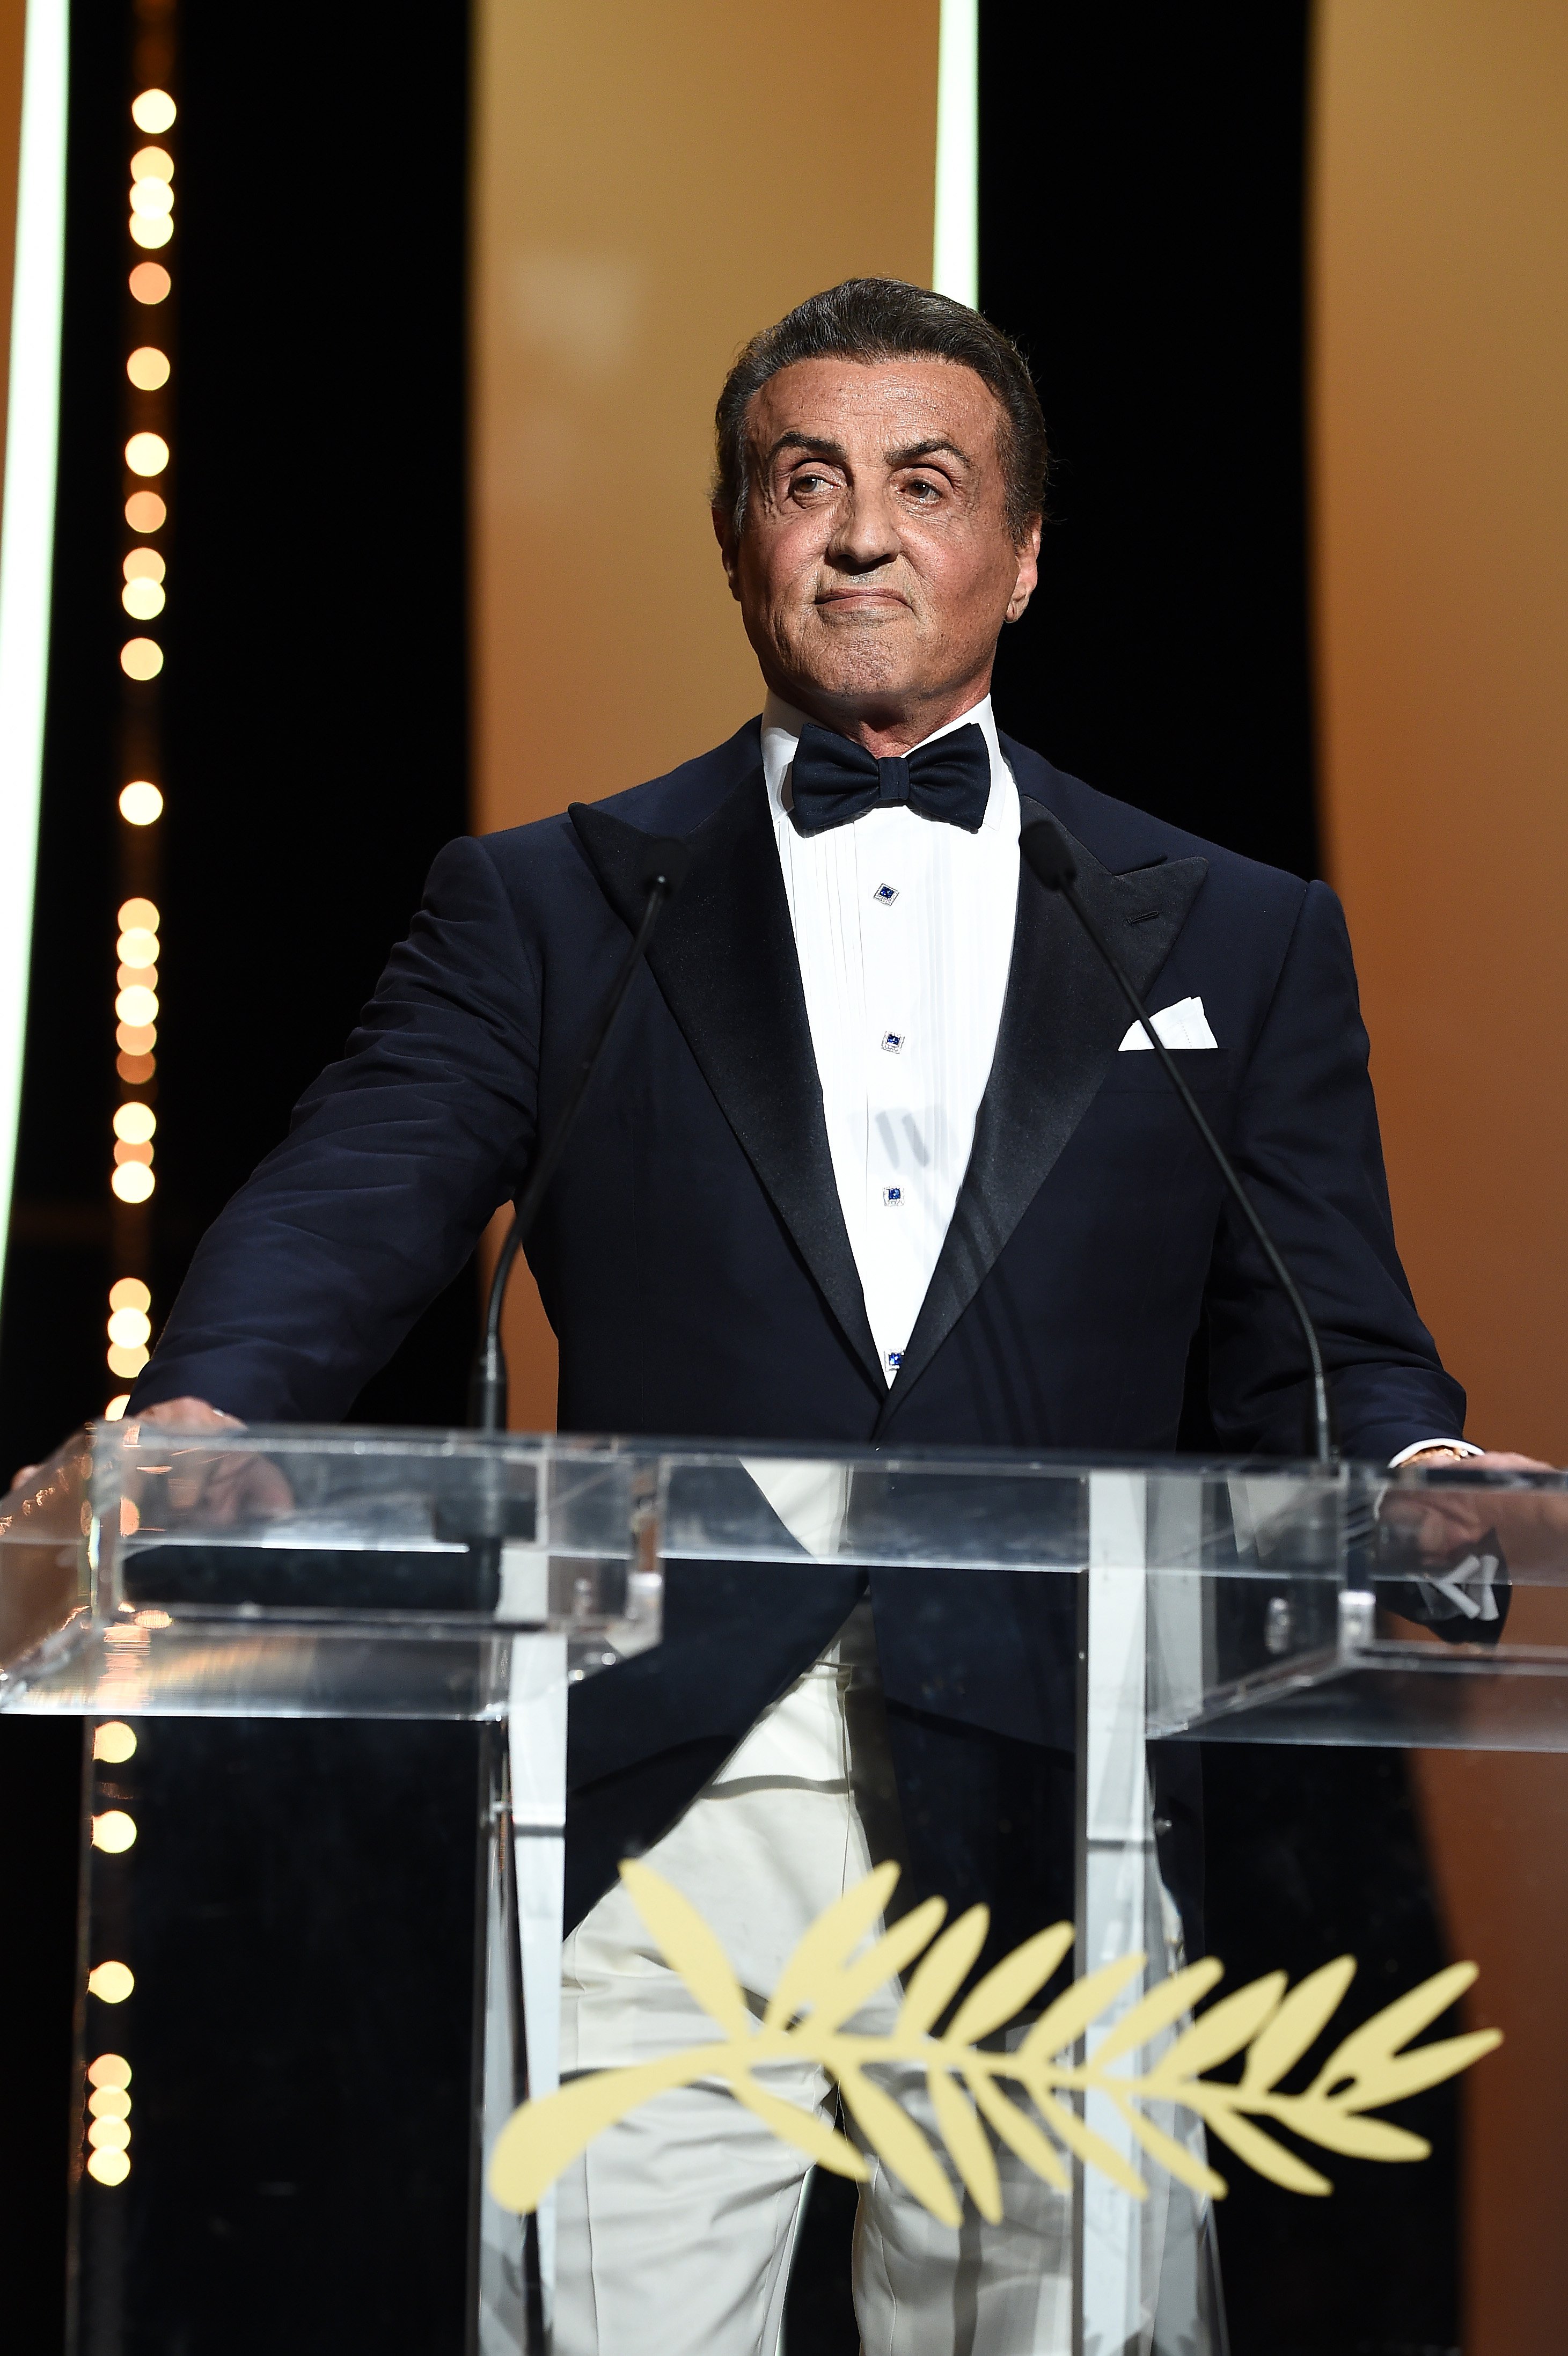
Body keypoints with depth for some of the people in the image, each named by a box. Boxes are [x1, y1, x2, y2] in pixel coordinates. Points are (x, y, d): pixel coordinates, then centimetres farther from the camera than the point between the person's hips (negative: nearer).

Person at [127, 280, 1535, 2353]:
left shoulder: (1234, 941, 15)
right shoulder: (546, 908, 12)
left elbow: (1316, 1351, 9)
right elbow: (351, 1209, -3)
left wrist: (1409, 1471, -15)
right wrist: (200, 1416, -24)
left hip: (1052, 1848, 1)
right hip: (664, 1830, -1)